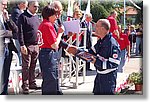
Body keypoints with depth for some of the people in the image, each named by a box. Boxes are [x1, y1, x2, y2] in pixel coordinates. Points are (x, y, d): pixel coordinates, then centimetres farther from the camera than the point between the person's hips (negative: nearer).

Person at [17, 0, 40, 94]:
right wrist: (22, 45, -17)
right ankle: (25, 86, 3)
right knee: (26, 66, -2)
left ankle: (32, 83, 20)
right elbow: (20, 32, -11)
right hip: (27, 46, -6)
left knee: (33, 66, 11)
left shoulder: (36, 17, 16)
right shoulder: (23, 17, -6)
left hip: (36, 45, 7)